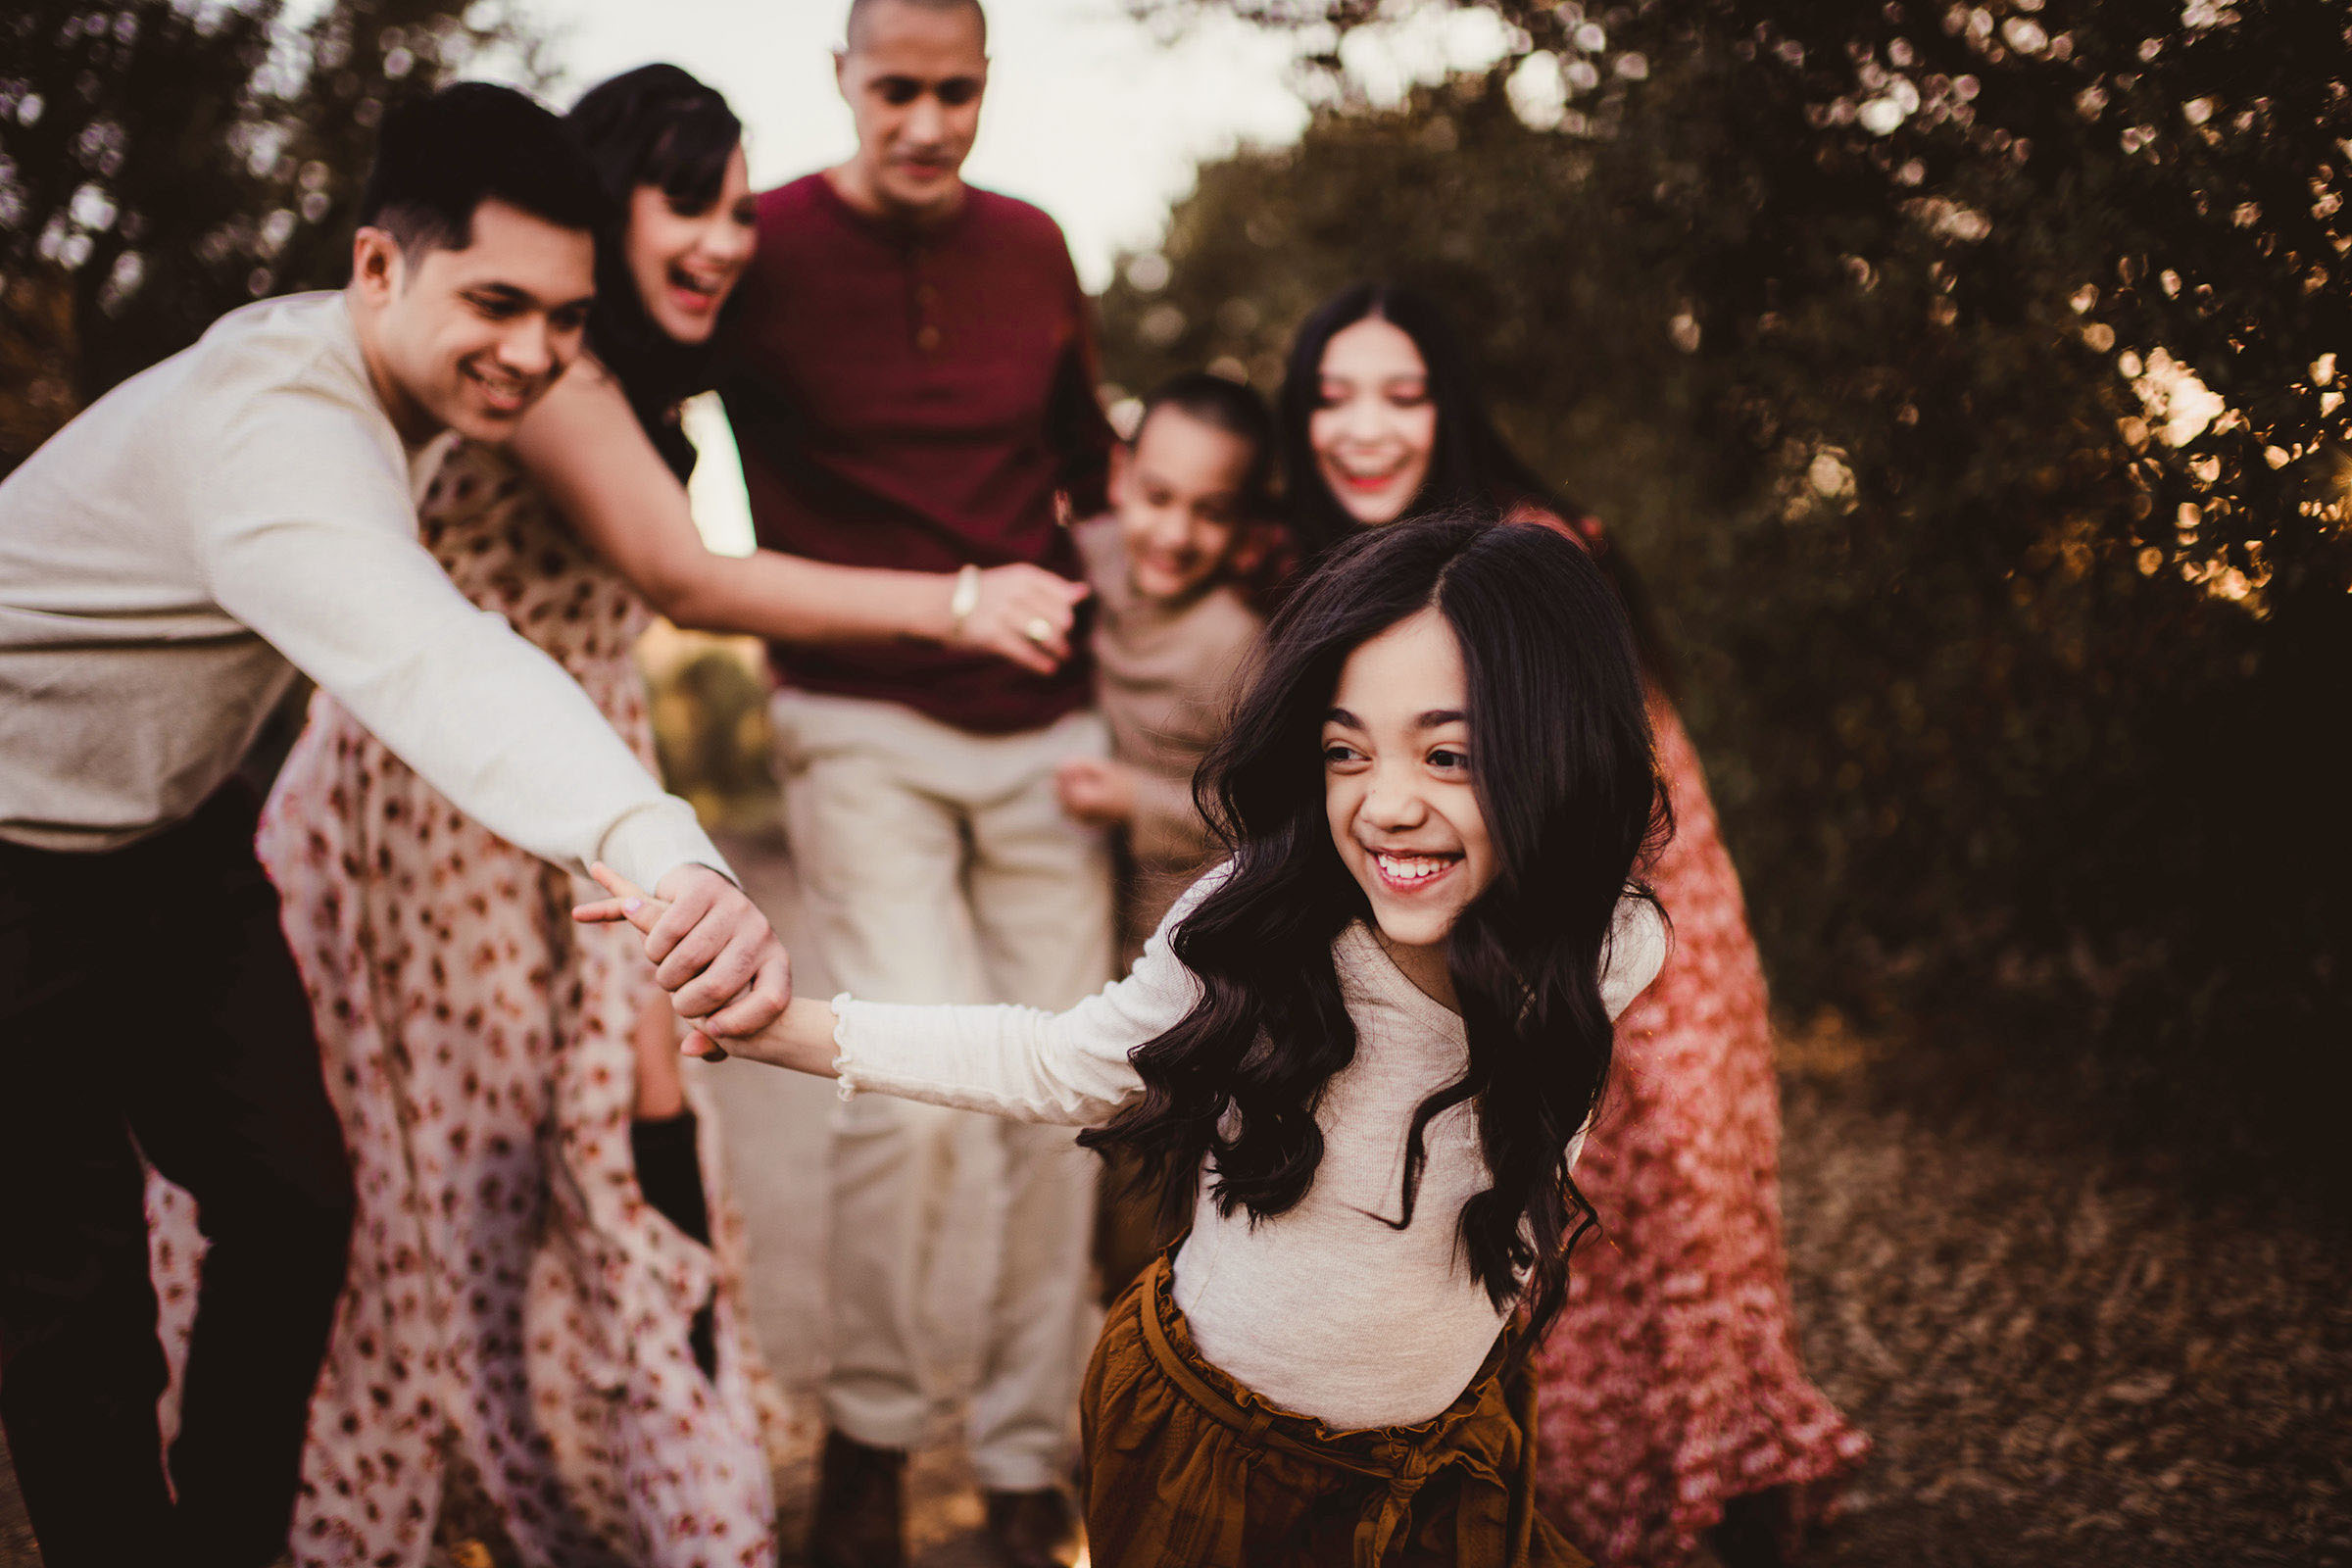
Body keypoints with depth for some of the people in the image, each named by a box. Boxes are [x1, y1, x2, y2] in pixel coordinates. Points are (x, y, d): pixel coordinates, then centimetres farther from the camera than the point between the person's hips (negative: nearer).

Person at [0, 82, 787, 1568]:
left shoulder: (390, 384, -3)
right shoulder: (268, 425, -34)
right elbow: (421, 656, -55)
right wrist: (662, 850, -71)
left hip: (171, 833, 8)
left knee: (291, 1202, 8)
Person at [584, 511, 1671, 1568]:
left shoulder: (1611, 956, -21)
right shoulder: (1244, 930, -26)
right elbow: (1062, 1066, -11)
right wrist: (779, 1025, -18)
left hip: (1444, 1471, 2)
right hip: (1202, 1431, -1)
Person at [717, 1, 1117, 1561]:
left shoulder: (1033, 247, 7)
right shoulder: (767, 248, -5)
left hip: (1045, 725, 4)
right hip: (865, 729, -4)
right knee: (918, 1075, -18)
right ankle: (868, 1435, 8)